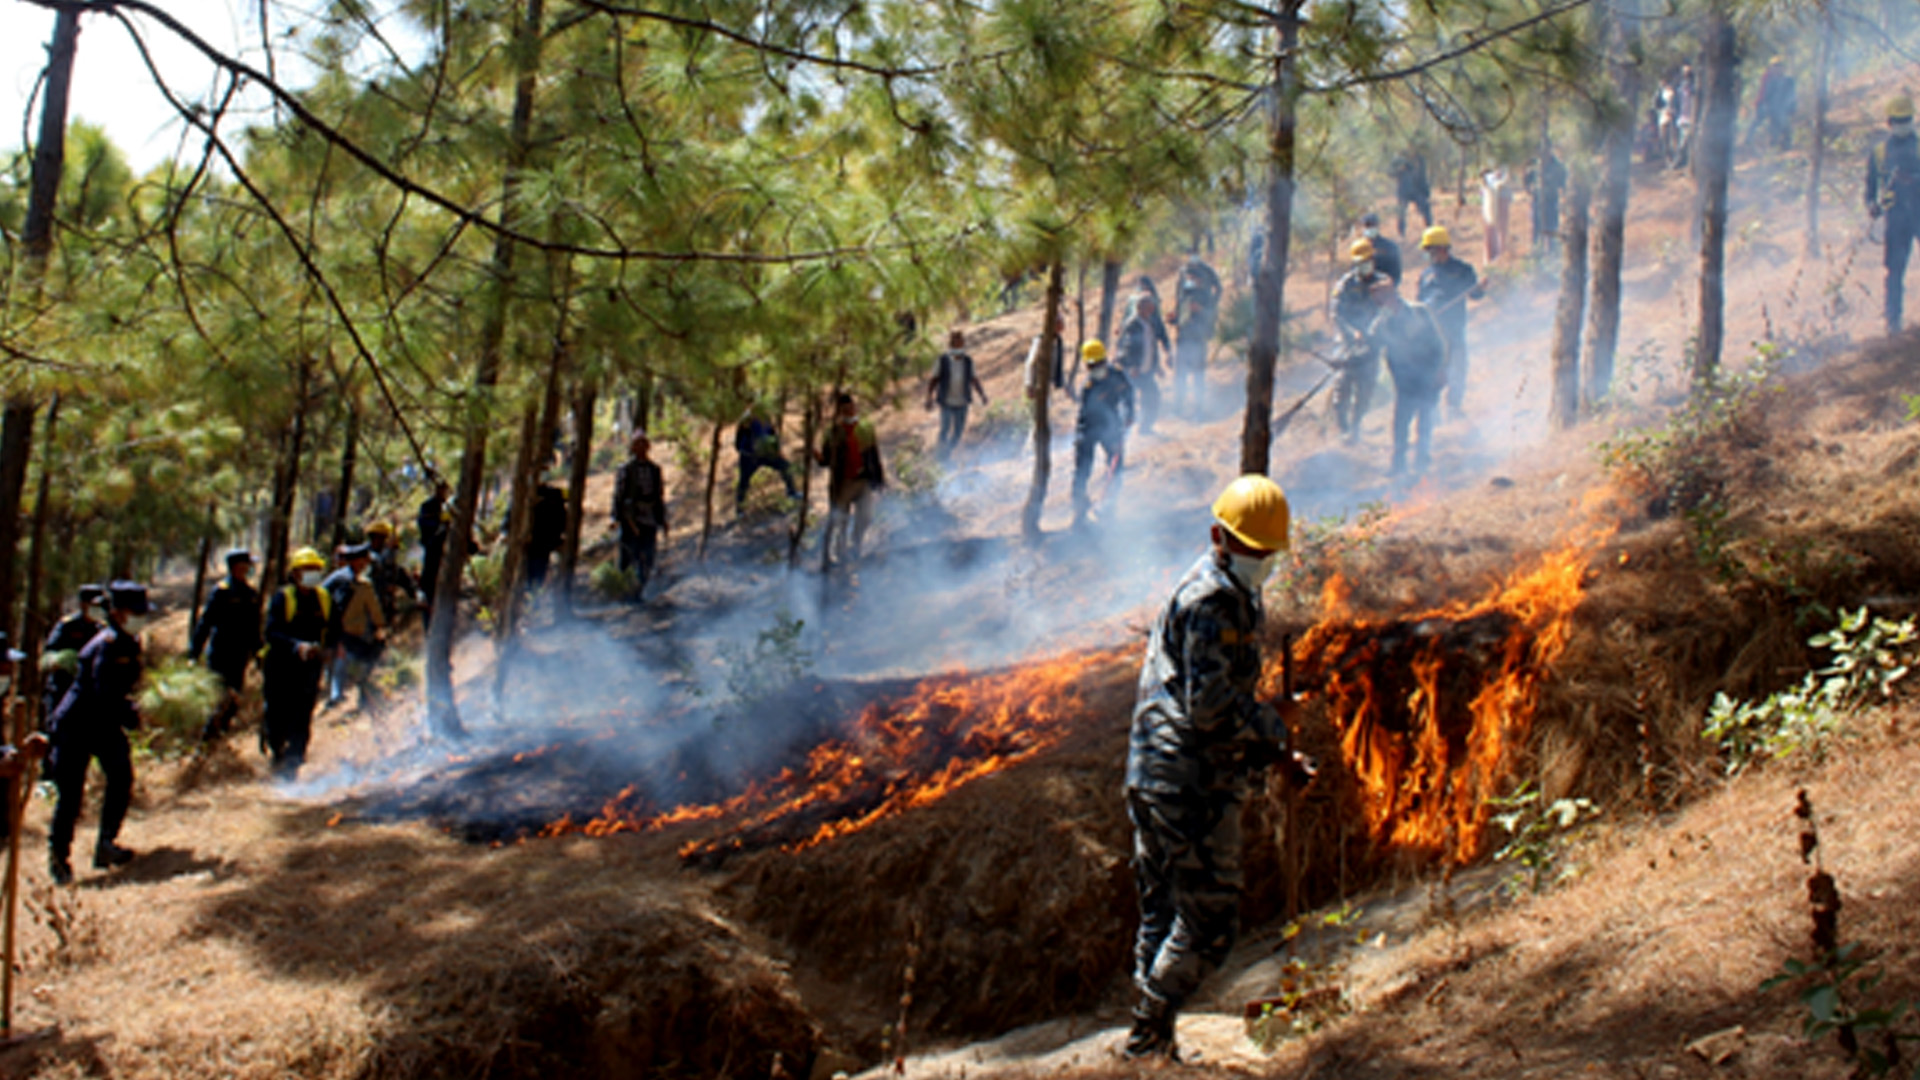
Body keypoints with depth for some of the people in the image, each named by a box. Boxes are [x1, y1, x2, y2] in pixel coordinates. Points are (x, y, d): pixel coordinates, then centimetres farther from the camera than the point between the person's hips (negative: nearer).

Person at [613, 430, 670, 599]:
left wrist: (662, 520, 16)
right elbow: (618, 494, 0)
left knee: (647, 559, 1)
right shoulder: (626, 469, 0)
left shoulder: (656, 469, 12)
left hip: (650, 520, 4)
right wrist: (617, 517, -8)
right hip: (630, 518, -4)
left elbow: (660, 496, 17)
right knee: (629, 556, -6)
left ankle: (639, 590, 10)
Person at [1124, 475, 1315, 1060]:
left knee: (1163, 914, 15)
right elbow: (1210, 704, -22)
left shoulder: (1236, 598, 19)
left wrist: (1276, 755, 16)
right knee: (1210, 917, -4)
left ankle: (1153, 1038, 24)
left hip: (1154, 780, 10)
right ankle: (1149, 1033, 5)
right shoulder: (1211, 601, -14)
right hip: (1190, 785, -10)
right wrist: (1274, 725, -9)